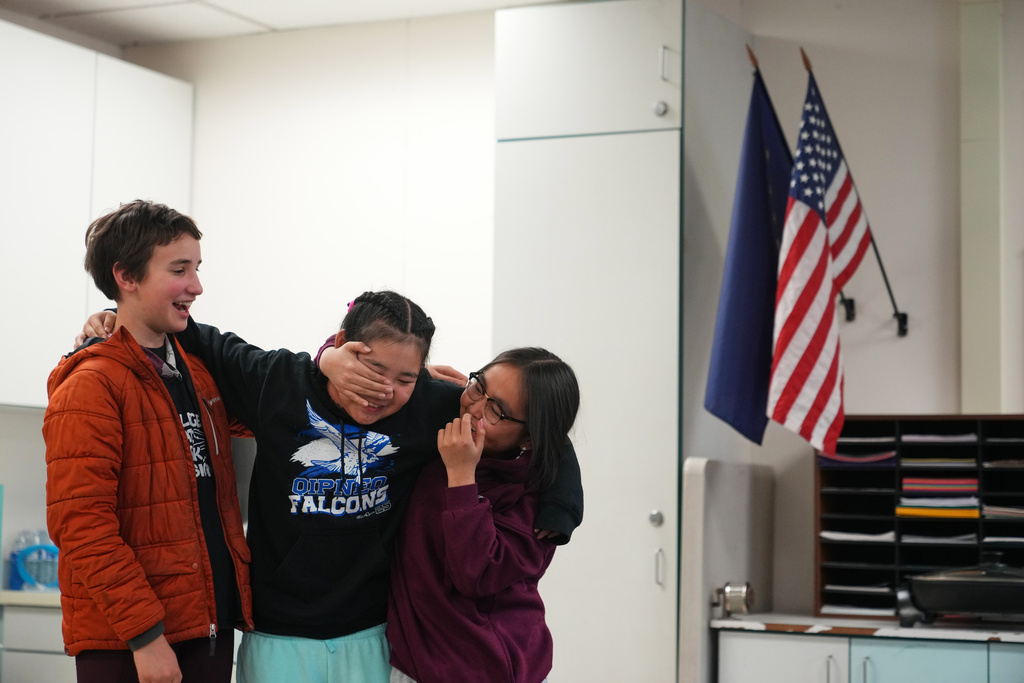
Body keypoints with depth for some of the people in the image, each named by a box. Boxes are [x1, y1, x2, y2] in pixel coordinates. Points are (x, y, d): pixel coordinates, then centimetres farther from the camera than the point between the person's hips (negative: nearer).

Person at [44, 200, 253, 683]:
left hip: (210, 625, 7)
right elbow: (82, 527, -16)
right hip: (128, 643, -7)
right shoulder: (91, 387, -10)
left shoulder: (198, 373, 12)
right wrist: (145, 633, -21)